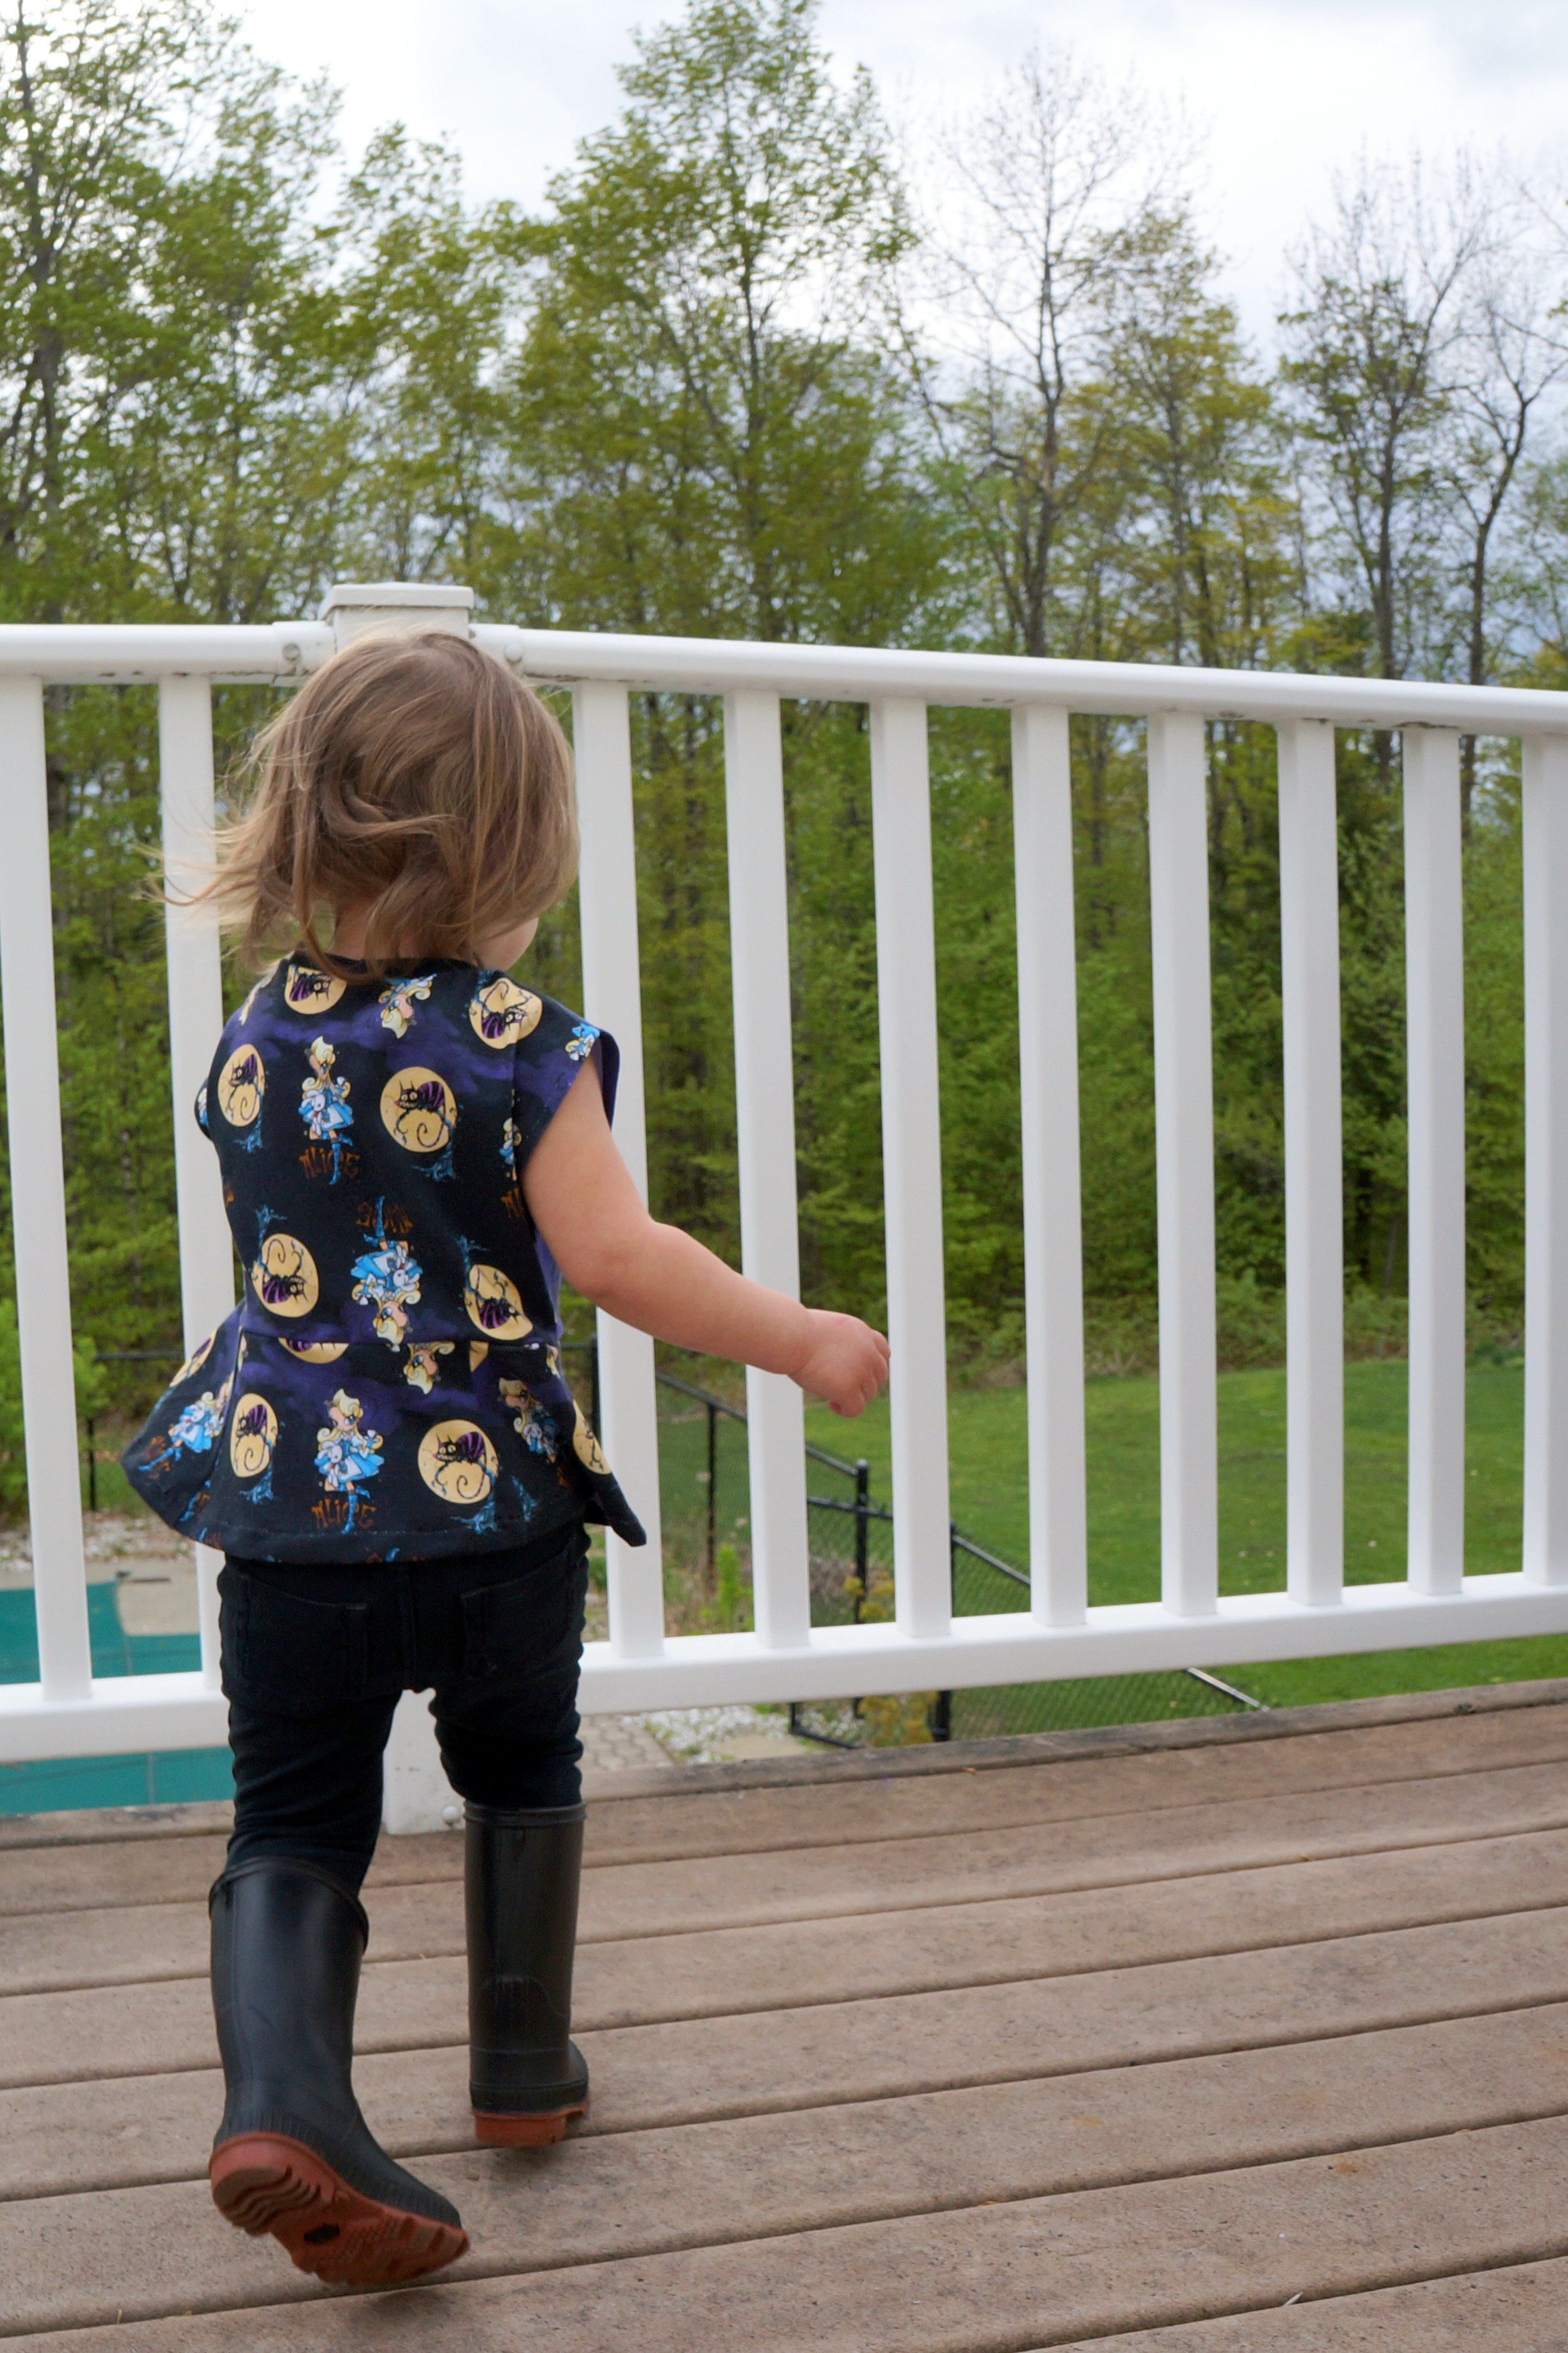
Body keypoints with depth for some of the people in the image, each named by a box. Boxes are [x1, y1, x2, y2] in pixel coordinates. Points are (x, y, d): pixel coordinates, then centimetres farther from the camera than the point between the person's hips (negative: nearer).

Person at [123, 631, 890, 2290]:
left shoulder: (251, 1043, 4)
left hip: (287, 1494, 3)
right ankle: (523, 2069, 34)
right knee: (522, 1773, 22)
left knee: (293, 1827, 10)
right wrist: (803, 1342, -9)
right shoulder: (517, 1043, -12)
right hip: (491, 1501, -2)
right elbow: (613, 1257, -18)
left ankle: (280, 2096, -12)